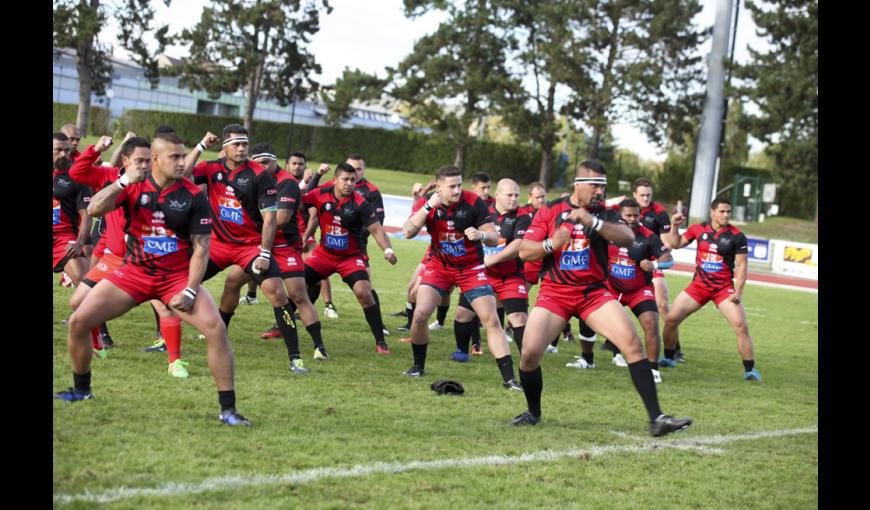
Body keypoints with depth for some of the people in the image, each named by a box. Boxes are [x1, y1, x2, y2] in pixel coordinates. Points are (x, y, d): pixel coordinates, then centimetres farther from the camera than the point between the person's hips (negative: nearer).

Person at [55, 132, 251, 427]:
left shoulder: (193, 196, -8)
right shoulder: (133, 186, -5)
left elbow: (201, 248, -7)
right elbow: (94, 210, -17)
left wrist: (189, 292, -15)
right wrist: (123, 182, -27)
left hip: (178, 276, -2)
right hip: (134, 272, 2)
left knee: (216, 329, -21)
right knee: (78, 321, -6)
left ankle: (228, 409, -11)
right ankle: (81, 390, 19)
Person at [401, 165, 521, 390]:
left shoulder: (473, 202, -16)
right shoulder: (428, 204, -10)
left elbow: (494, 239, -13)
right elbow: (408, 232, -22)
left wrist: (480, 235, -35)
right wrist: (428, 207, -30)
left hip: (471, 268, -1)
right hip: (439, 266, 2)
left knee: (492, 321, -10)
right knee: (420, 314, -11)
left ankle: (509, 378, -6)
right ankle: (418, 366, 14)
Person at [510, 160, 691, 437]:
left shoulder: (603, 212, 4)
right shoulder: (549, 211, 2)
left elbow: (628, 238, -16)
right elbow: (524, 251, -2)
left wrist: (591, 221, -28)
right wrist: (551, 244, -22)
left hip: (594, 292, 1)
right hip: (555, 292, -1)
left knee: (632, 343, -16)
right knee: (529, 353, -14)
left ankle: (656, 418, -12)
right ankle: (533, 412, 14)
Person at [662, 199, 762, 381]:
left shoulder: (737, 236, -8)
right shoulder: (698, 229, 1)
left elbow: (741, 265, -7)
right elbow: (676, 244, 16)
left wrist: (738, 292, -16)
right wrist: (674, 226, 0)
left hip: (724, 289, -3)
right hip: (698, 285, 3)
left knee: (741, 326, -16)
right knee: (671, 319, -3)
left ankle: (750, 370, -7)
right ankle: (668, 359, 17)